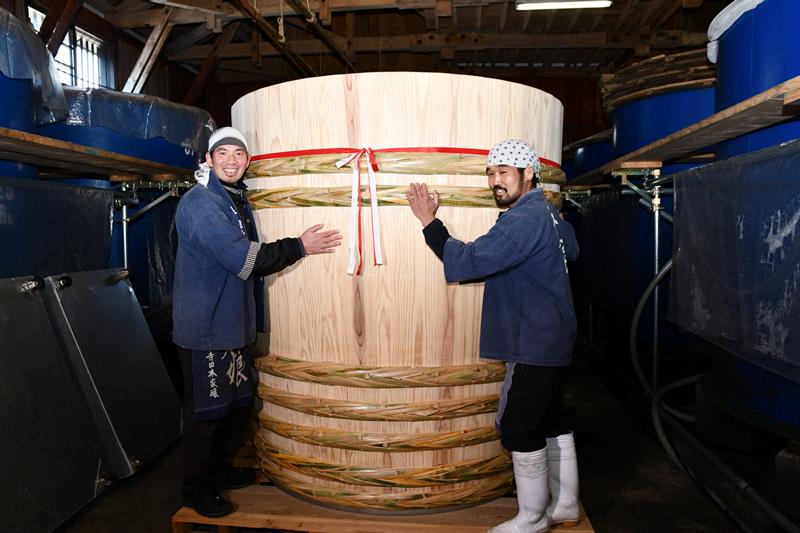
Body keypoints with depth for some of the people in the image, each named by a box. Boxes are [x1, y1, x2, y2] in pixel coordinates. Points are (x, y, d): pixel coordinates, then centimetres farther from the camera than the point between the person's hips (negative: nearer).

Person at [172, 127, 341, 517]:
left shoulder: (238, 200, 13)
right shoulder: (199, 203, -16)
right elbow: (243, 258, -24)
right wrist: (299, 246, -19)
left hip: (236, 325, 9)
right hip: (205, 327, -9)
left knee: (239, 404, 19)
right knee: (206, 411, 4)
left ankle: (220, 471, 38)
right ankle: (196, 488, 23)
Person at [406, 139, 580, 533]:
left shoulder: (524, 219, -21)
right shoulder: (547, 212, 11)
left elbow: (469, 261, -26)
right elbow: (571, 249, 31)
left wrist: (429, 221, -20)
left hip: (534, 345, -10)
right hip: (553, 340, 10)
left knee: (517, 429, 1)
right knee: (551, 423, 18)